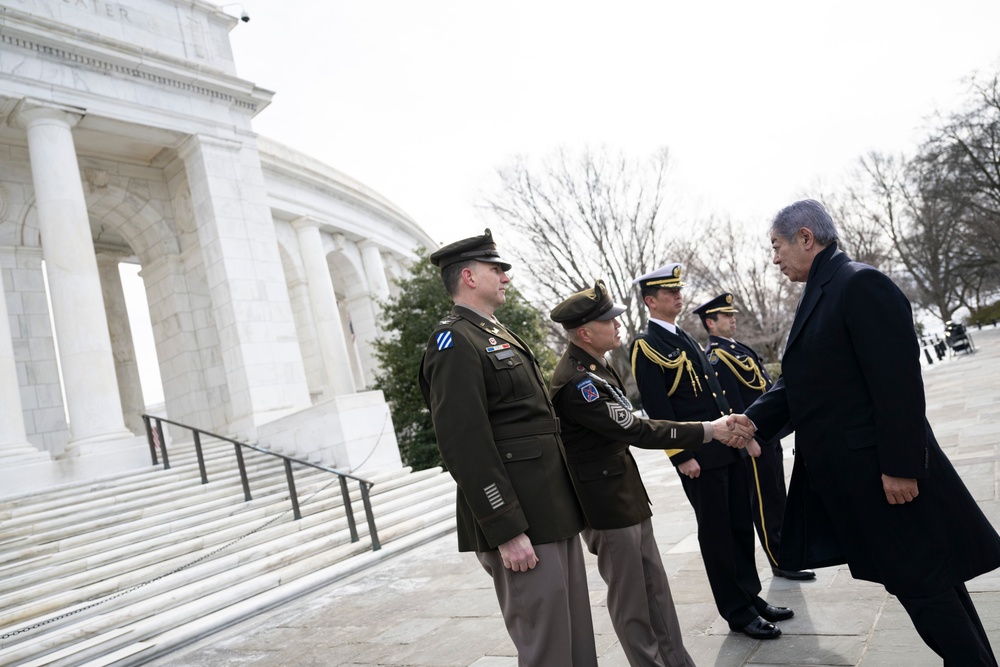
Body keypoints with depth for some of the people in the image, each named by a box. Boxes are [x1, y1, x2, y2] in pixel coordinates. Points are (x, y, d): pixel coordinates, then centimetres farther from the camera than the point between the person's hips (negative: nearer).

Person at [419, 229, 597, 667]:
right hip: (519, 523, -9)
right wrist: (506, 531, -21)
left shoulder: (500, 335, 17)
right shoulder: (455, 341, -14)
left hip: (555, 514, 9)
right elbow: (464, 446, -21)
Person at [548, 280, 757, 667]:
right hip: (608, 504, -9)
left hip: (628, 496, 9)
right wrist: (708, 431, -21)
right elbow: (636, 431, -25)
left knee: (655, 589, 18)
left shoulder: (594, 366, 6)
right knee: (630, 599, 7)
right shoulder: (576, 382, -24)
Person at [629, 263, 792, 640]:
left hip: (728, 448, 8)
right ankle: (736, 612, 17)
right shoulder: (646, 346, -11)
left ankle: (751, 596, 31)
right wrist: (681, 456, -18)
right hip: (698, 455, -8)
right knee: (716, 533, 4)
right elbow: (657, 409, -16)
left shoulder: (684, 338, 15)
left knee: (741, 526, 16)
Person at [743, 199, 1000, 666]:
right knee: (907, 576, 18)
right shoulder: (819, 294, 13)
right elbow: (798, 382, 11)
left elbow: (898, 381, -23)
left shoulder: (861, 284, -17)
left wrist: (899, 467, -23)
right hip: (845, 474, 9)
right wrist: (751, 421, -2)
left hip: (881, 472, -9)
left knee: (919, 580, 3)